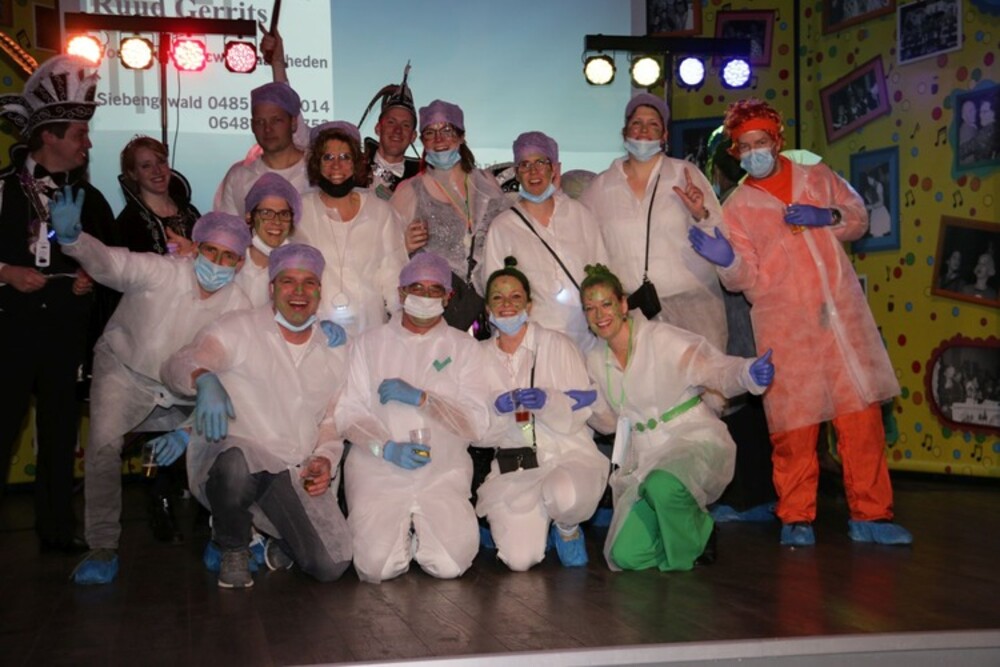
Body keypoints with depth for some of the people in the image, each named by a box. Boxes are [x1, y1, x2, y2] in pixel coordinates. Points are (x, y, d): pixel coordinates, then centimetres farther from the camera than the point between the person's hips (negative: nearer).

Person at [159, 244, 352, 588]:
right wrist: (205, 380, -42)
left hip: (297, 476, 4)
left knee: (332, 565, -15)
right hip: (236, 455, -4)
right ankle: (233, 550, -6)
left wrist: (326, 458, -2)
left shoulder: (335, 349, 13)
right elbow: (178, 364, -18)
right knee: (236, 466, -41)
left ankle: (279, 544, 22)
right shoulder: (239, 328, -2)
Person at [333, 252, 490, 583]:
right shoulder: (370, 342, 10)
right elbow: (347, 414, 1)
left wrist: (419, 397, -11)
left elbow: (476, 423, -1)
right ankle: (395, 530, 15)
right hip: (378, 470, 0)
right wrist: (388, 449, -16)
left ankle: (418, 531, 15)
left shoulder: (463, 347, 10)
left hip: (444, 472, 1)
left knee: (451, 564, -18)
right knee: (377, 566, -19)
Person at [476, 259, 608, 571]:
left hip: (568, 454, -2)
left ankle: (567, 528, 1)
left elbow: (579, 413, -5)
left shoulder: (556, 345, 1)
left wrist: (547, 401, -25)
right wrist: (497, 410, -16)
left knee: (564, 496, -38)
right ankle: (540, 521, 20)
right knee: (519, 560, -17)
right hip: (513, 468, 2)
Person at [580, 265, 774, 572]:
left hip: (696, 444, -5)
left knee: (664, 485, -40)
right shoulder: (596, 361, 7)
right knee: (626, 555, -9)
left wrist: (748, 373, -40)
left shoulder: (661, 338, -11)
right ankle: (693, 530, 19)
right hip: (646, 460, 6)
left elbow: (716, 369, -20)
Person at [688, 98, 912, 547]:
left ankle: (870, 514, 10)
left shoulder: (816, 177, 12)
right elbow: (746, 277, -1)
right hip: (784, 326, -2)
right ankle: (796, 518, 14)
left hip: (843, 314, 2)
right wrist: (727, 261, -24)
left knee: (862, 416, 0)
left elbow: (858, 218, 17)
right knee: (794, 426, -1)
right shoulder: (737, 206, 5)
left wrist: (826, 217, -3)